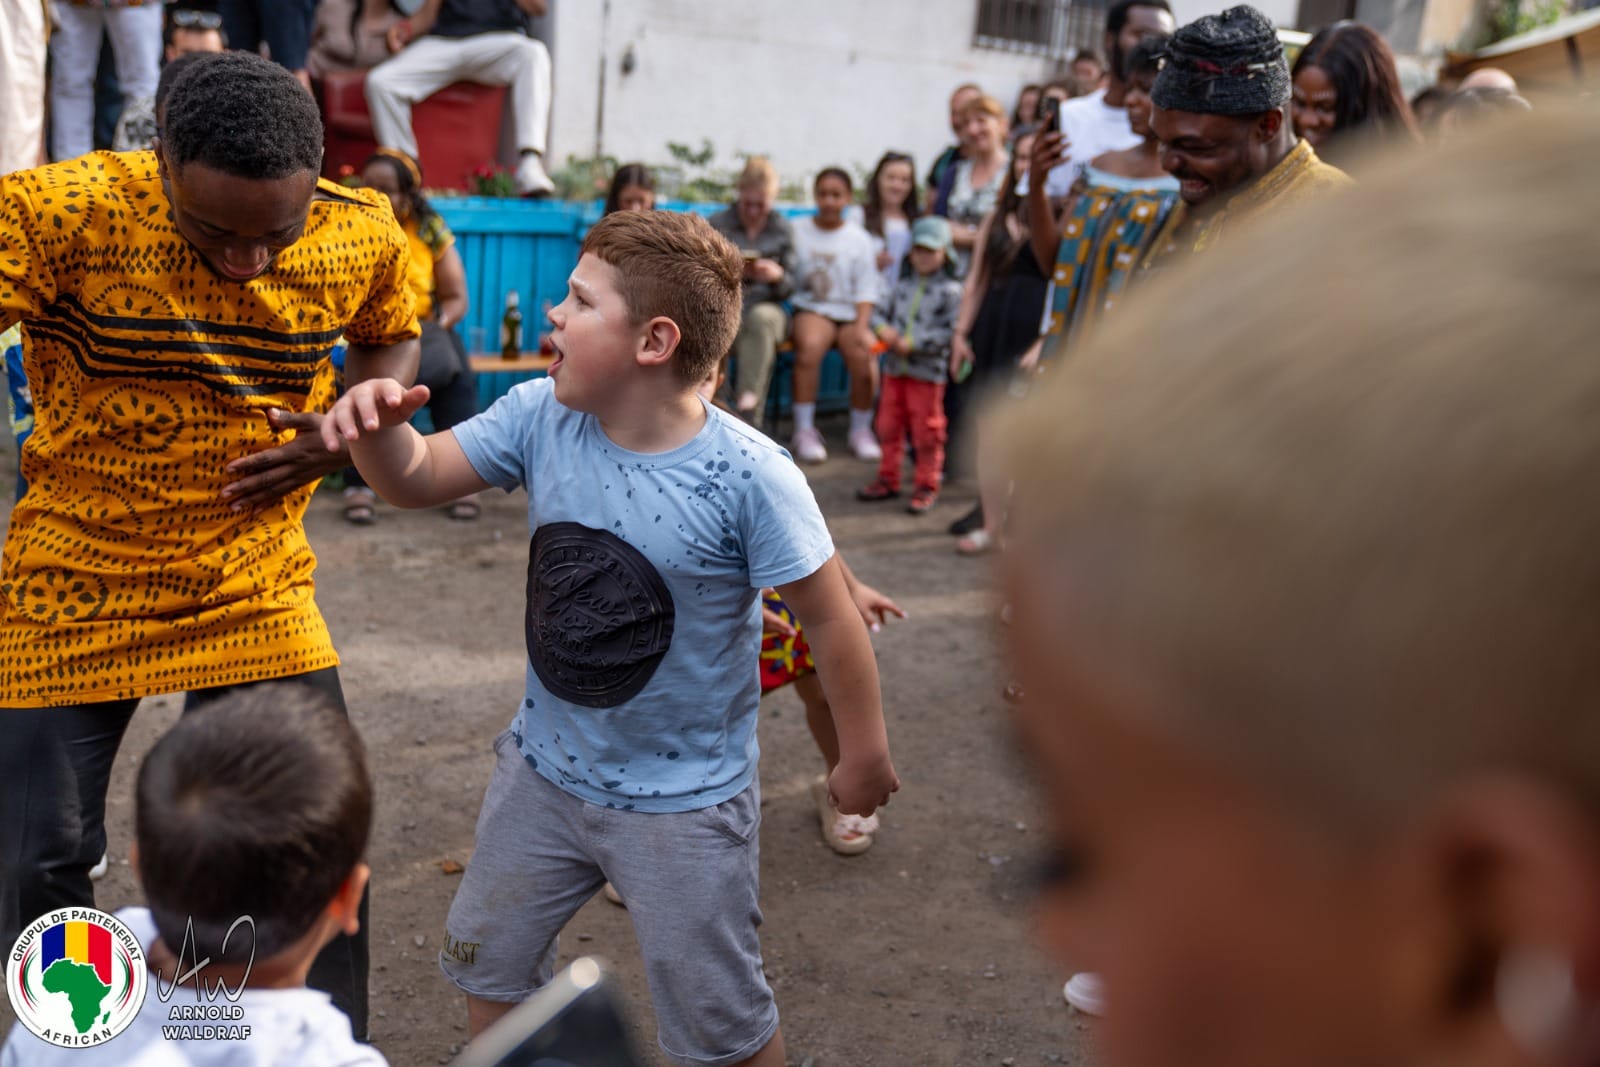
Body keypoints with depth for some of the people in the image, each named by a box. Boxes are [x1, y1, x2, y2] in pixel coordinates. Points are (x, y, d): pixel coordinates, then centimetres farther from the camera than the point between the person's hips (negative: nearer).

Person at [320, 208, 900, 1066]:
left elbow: (829, 618, -15)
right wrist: (378, 424, -26)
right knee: (485, 967, 22)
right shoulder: (539, 418, -11)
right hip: (543, 771, 5)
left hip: (684, 802, -5)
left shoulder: (748, 477, -25)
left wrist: (863, 757, -5)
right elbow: (416, 480, -2)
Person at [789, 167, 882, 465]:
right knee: (809, 346, -34)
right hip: (811, 309, -1)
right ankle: (804, 431, -24)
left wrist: (862, 327, -8)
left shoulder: (859, 238, 10)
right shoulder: (797, 231, 9)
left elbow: (865, 290, 5)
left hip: (850, 313, 1)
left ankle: (861, 431, -3)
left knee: (863, 357, -28)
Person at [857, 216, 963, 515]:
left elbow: (950, 330, -14)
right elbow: (880, 313, 14)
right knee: (888, 426, 13)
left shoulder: (950, 290, -7)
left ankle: (927, 486, 12)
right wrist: (883, 328, -10)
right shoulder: (903, 285, 11)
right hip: (894, 368, 6)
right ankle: (888, 479, 27)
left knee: (926, 432, 1)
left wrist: (913, 343, -19)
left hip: (928, 372, -6)